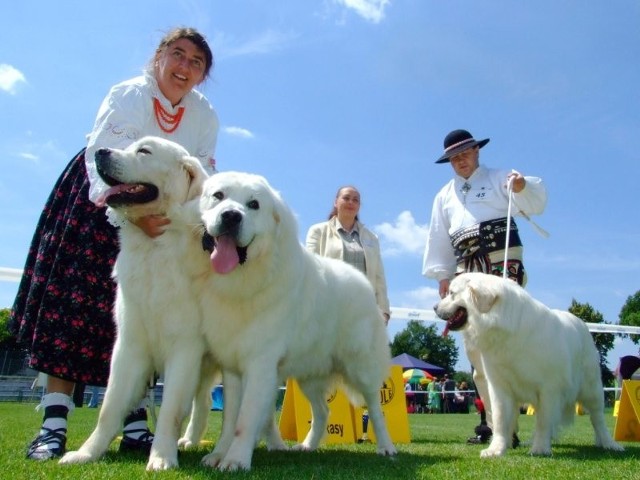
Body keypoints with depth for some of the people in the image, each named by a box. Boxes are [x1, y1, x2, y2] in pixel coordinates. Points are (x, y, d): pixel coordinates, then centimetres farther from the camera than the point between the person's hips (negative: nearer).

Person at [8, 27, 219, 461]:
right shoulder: (128, 95, -19)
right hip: (99, 205, -3)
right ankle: (54, 424, -4)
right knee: (73, 303, -8)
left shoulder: (205, 116, -7)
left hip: (160, 214, 3)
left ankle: (134, 424, 5)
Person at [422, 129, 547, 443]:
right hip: (466, 271, 5)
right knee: (475, 347, 3)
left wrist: (524, 186, -23)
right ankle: (495, 422, 10)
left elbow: (535, 204, -1)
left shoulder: (498, 179, 12)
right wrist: (442, 275, 11)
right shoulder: (444, 196, 24)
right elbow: (438, 238, 20)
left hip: (503, 263, -5)